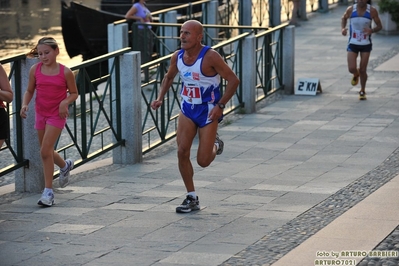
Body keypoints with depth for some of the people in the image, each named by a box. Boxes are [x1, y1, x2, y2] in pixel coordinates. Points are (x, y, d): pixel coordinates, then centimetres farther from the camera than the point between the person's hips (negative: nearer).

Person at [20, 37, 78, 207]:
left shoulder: (65, 72, -12)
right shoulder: (35, 70, -3)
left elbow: (74, 93, -1)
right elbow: (29, 91, 6)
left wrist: (65, 102, -20)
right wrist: (25, 104, -12)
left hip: (57, 114, -5)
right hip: (41, 113, 5)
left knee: (45, 151, -14)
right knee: (47, 152, 15)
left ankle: (48, 191, -7)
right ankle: (65, 166, 49)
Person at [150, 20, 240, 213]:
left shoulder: (210, 57, -21)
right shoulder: (177, 57, -4)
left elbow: (233, 80, -16)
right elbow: (169, 77, 17)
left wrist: (220, 106, -21)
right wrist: (160, 98, 2)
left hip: (208, 112, -5)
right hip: (187, 110, 5)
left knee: (203, 161, -4)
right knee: (182, 152, -8)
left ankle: (215, 145, 34)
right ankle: (191, 198, 5)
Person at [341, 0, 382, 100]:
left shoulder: (372, 11, -12)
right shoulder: (350, 9, -9)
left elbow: (379, 26, -3)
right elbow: (344, 18, 13)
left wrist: (371, 30, -25)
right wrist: (342, 28, -7)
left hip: (366, 44, 0)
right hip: (353, 43, 0)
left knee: (363, 70, 1)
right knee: (352, 69, -11)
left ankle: (362, 91, 25)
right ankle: (356, 75, 28)